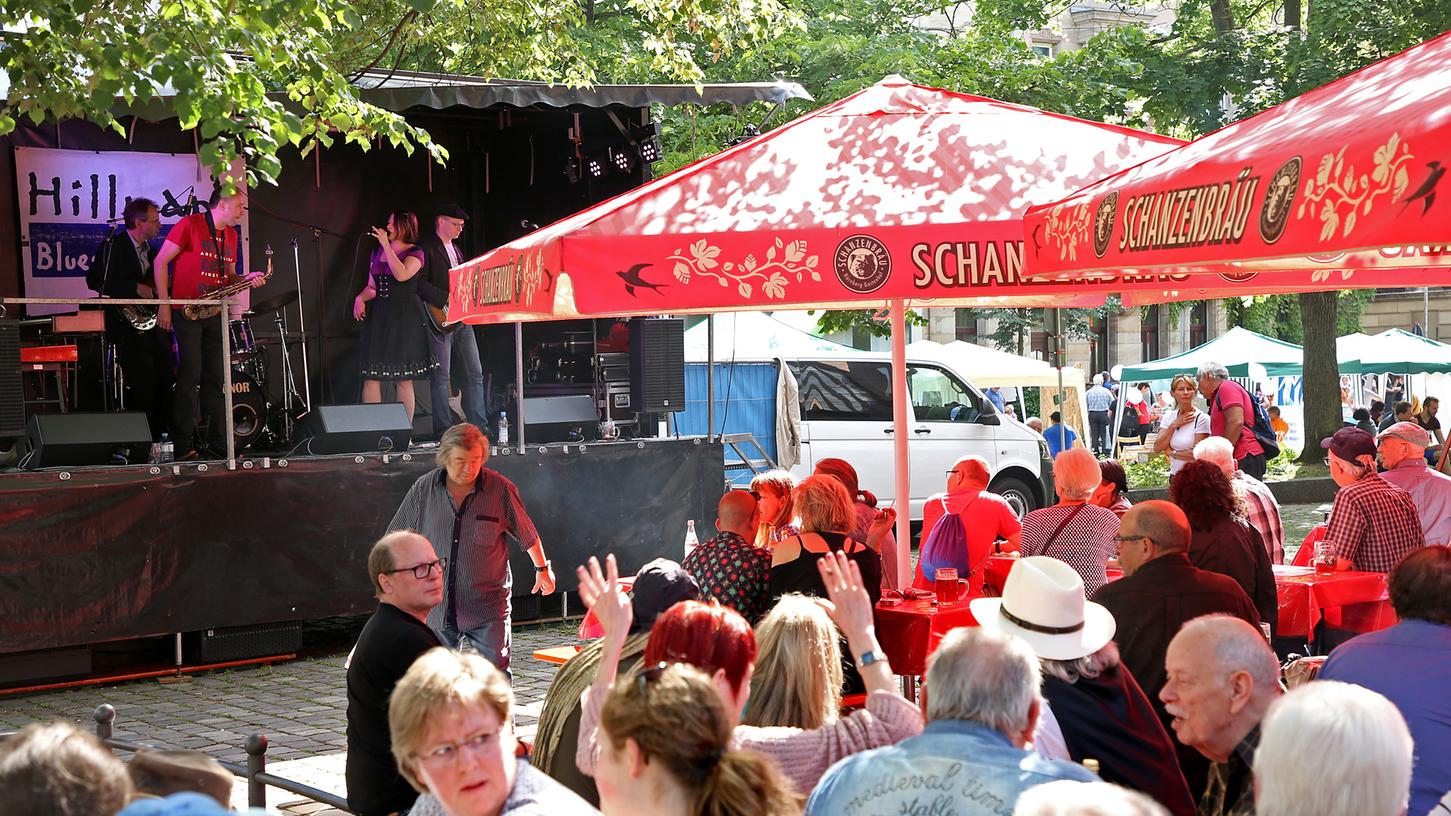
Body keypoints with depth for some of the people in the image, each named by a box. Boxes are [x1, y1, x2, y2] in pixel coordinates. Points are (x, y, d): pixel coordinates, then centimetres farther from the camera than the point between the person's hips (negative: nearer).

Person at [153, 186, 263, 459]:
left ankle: (217, 443, 10)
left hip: (214, 313, 7)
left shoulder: (231, 235, 14)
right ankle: (182, 445, -7)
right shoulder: (190, 225, -7)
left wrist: (247, 279, -1)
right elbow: (160, 262, -8)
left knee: (215, 377, 6)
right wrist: (164, 305, -12)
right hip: (187, 311, -7)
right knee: (190, 373, -10)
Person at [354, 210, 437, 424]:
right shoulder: (377, 252, 15)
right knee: (371, 377, -5)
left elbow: (402, 275, -20)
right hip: (378, 317, 5)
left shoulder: (414, 253, -1)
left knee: (403, 379, -2)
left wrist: (387, 245, -17)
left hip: (404, 319, -5)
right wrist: (361, 297, -1)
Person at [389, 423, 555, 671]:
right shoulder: (424, 488, 0)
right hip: (436, 605, 3)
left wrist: (543, 569, 22)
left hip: (487, 606, -2)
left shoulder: (501, 490, -5)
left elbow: (527, 535, 10)